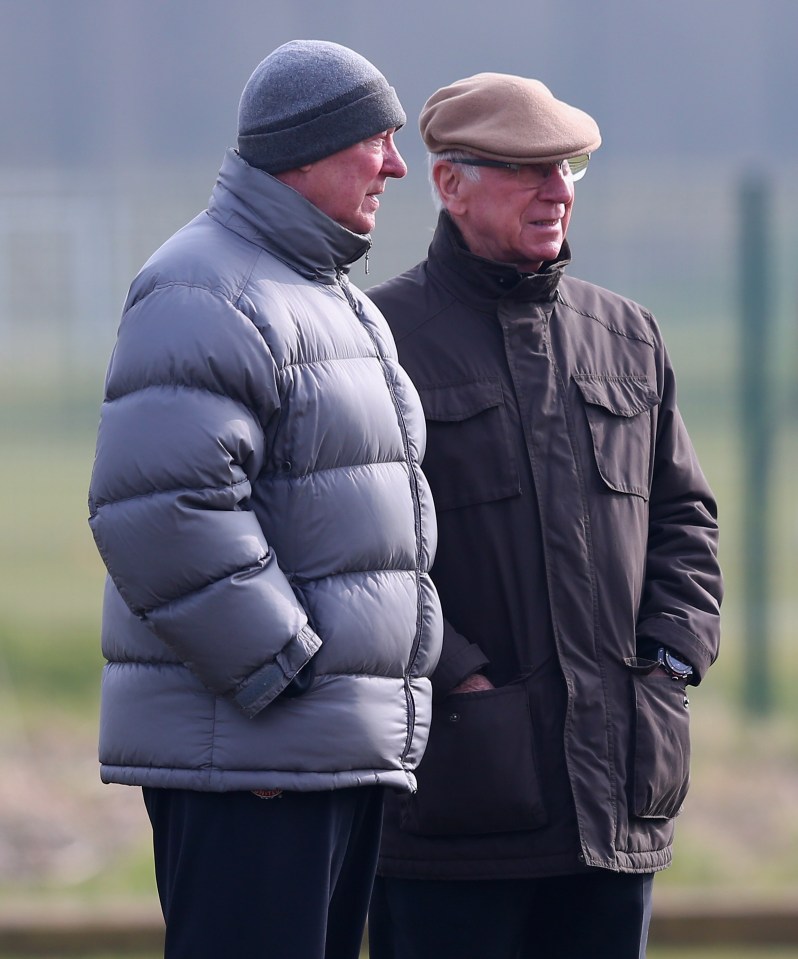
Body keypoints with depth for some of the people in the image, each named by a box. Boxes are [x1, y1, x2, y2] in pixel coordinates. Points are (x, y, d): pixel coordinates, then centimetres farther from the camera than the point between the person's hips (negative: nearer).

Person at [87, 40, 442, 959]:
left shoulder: (337, 303, 22)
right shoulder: (209, 296, -12)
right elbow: (161, 506, -22)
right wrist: (276, 676, -20)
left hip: (346, 746, 10)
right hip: (241, 747, -10)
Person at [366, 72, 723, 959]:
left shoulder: (626, 337, 16)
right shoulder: (382, 336, -3)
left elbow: (683, 515, 20)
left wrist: (667, 661, 5)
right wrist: (458, 679, -14)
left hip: (618, 783, 6)